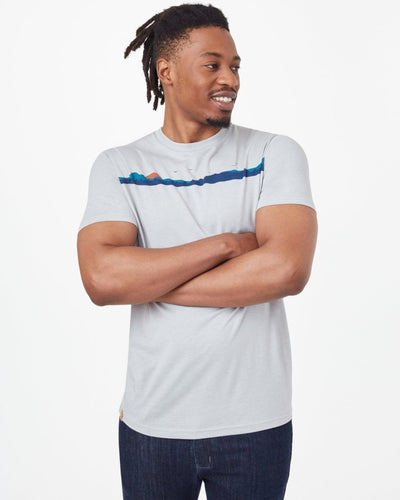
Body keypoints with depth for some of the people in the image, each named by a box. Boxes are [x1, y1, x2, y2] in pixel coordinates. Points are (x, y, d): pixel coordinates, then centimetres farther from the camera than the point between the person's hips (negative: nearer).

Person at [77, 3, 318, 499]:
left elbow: (286, 269, -18)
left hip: (255, 421, 0)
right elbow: (101, 279, -16)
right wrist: (227, 243, -17)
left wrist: (146, 284, -14)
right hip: (152, 424, 1)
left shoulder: (275, 154, -3)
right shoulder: (118, 166, -1)